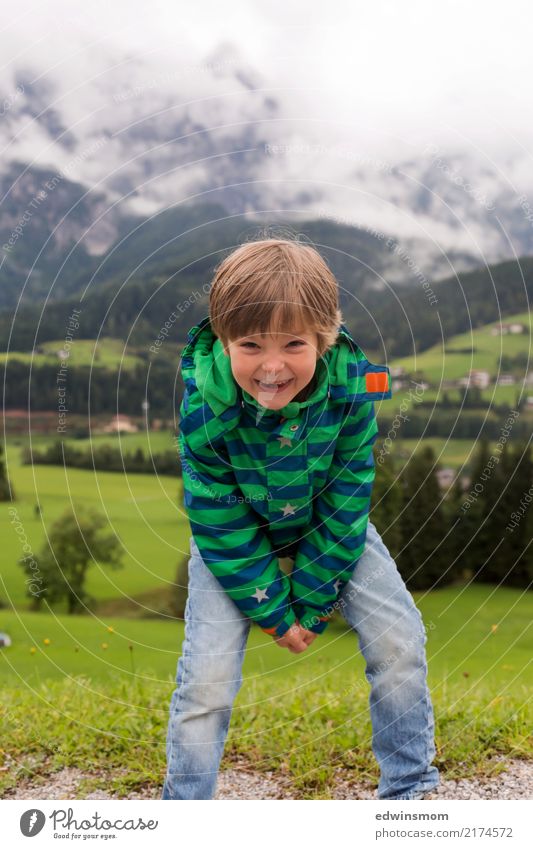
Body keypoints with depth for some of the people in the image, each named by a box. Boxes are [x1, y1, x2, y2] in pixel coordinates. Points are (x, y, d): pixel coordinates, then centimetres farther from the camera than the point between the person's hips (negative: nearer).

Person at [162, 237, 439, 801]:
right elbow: (223, 527, -21)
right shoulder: (203, 410, -32)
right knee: (208, 673, -12)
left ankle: (409, 785, 17)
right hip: (237, 533, -2)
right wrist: (272, 611, -15)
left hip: (329, 525, 2)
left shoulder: (351, 386, -28)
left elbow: (346, 502, -18)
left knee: (399, 638, -6)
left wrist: (312, 601, -14)